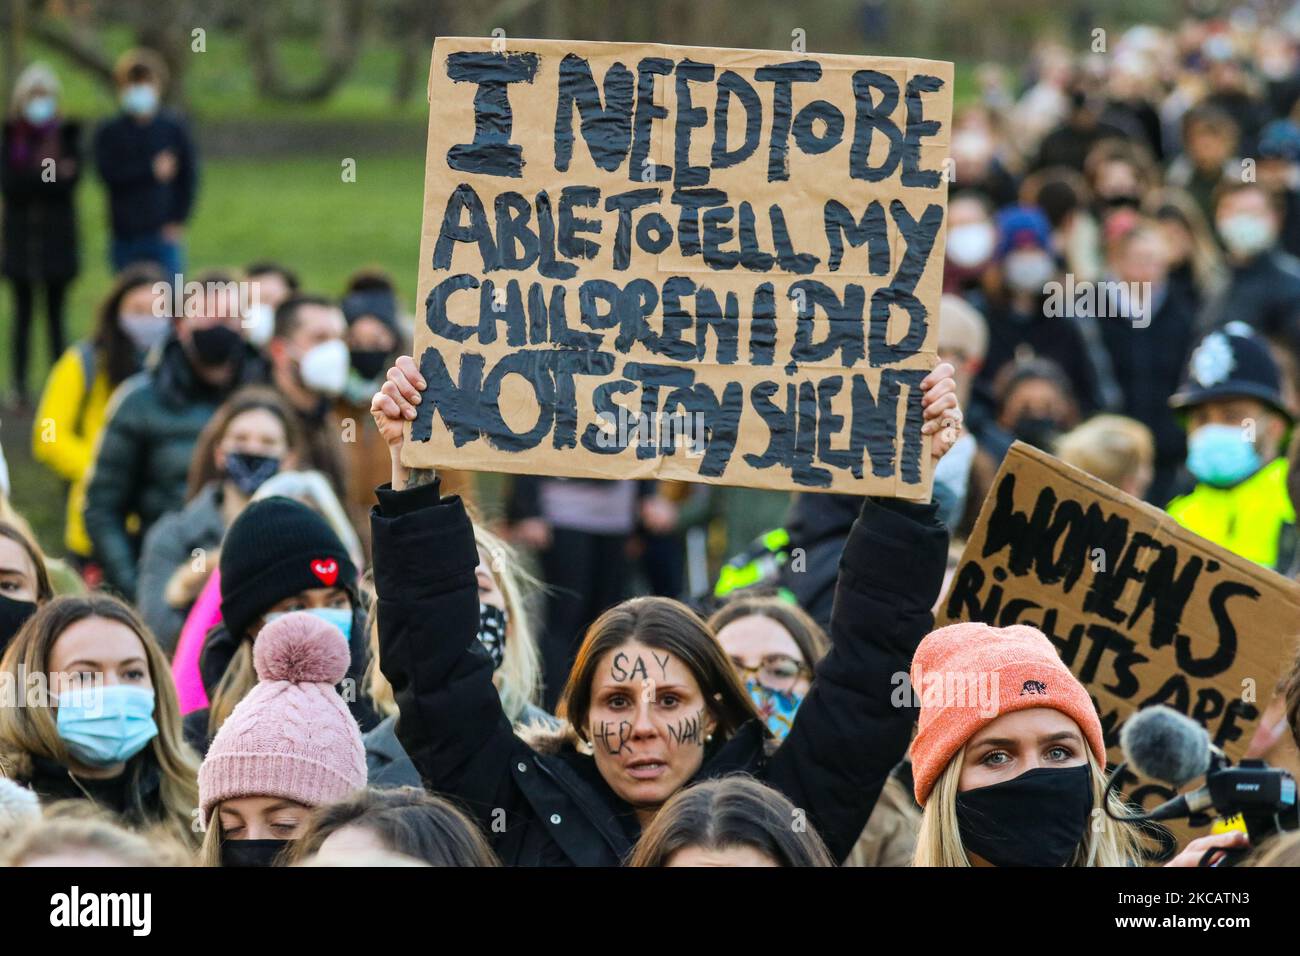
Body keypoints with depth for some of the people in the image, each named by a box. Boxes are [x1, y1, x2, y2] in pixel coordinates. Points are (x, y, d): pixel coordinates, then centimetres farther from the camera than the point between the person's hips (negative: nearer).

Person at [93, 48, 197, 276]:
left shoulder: (174, 127, 2)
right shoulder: (108, 133, 3)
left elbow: (189, 174, 3)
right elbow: (108, 173, -9)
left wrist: (178, 221, -5)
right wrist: (152, 170, -15)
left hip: (165, 234, -1)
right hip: (125, 237, 1)